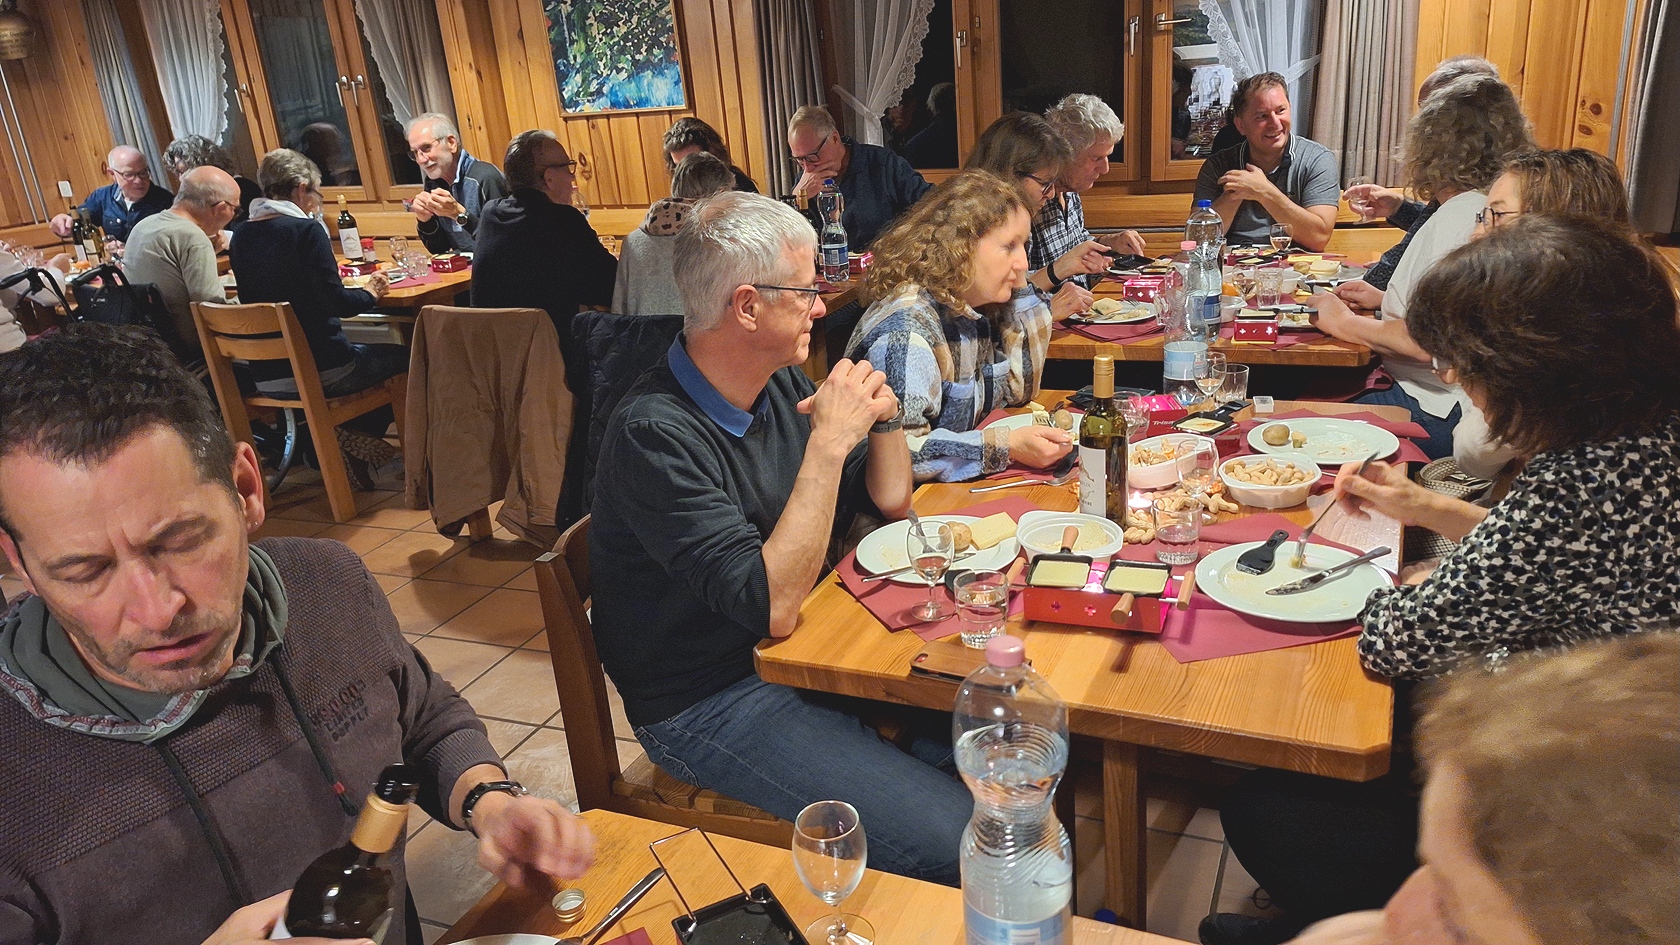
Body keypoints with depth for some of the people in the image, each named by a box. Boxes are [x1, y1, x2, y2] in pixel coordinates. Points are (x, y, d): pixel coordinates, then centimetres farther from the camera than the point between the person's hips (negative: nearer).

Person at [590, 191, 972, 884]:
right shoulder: (655, 434, -23)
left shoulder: (783, 384, 1)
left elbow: (889, 499, 12)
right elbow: (772, 606, -29)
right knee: (949, 839, -20)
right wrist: (829, 442, -27)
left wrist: (882, 417, -8)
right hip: (709, 703, -8)